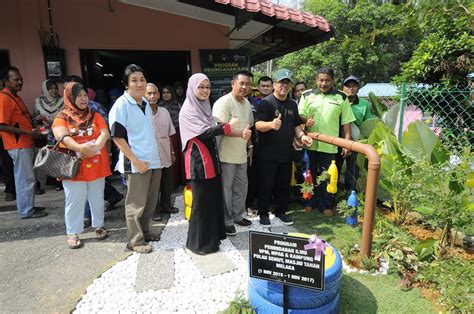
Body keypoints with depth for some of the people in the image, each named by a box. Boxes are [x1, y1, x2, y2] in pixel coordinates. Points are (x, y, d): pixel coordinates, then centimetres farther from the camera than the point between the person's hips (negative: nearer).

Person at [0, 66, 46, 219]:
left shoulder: (15, 96, 15)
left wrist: (35, 125, 10)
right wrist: (29, 132, -21)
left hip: (26, 143, 10)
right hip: (18, 146, -10)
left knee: (28, 177, 16)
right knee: (25, 179, -2)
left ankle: (28, 206, 27)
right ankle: (26, 211, 9)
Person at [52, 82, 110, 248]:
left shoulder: (95, 115, 8)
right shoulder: (62, 117, 1)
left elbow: (105, 133, -5)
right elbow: (62, 137, -16)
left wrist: (95, 148, -22)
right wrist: (82, 149, -29)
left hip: (96, 165, 2)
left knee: (97, 198, 12)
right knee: (74, 201, 3)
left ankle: (99, 226, 27)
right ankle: (73, 233, 16)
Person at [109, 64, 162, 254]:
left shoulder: (145, 103, 10)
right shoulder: (121, 105, -11)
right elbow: (117, 137, -14)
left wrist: (156, 155, 16)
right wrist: (136, 160, -16)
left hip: (154, 160, 7)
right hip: (136, 163, -7)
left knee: (150, 202, 15)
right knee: (136, 204, 3)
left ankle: (144, 231, 31)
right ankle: (135, 241, 17)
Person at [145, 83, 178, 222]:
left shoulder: (164, 112, 5)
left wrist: (172, 152, 13)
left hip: (165, 156, 5)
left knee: (167, 184, 16)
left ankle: (165, 205, 35)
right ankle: (154, 210, 24)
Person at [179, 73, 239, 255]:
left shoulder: (205, 107, 15)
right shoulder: (188, 110, -9)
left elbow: (212, 130, 14)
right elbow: (204, 132, -18)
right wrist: (228, 126, -12)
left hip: (211, 157, 8)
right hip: (199, 160, -8)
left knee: (214, 197, 12)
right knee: (202, 201, -2)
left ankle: (212, 236, 28)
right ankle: (199, 242, 13)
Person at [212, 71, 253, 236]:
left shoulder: (247, 103, 10)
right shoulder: (223, 102, -16)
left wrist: (249, 145, 17)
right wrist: (241, 133, -39)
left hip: (241, 154, 8)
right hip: (226, 154, -8)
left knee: (241, 186, 16)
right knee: (226, 188, 2)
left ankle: (237, 216, 32)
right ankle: (226, 221, 15)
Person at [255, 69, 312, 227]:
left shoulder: (292, 104, 10)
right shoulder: (266, 102, -11)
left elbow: (296, 124, 18)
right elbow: (258, 124, -23)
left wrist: (301, 135, -3)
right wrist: (271, 124, -44)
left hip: (286, 153, 6)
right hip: (268, 154, -6)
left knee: (284, 185, 16)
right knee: (266, 185, 4)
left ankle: (281, 211, 32)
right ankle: (263, 213, 20)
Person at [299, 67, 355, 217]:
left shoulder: (341, 97, 3)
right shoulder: (307, 95, 6)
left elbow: (346, 122, 3)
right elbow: (299, 115, 5)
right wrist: (306, 120, -18)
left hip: (329, 145, -1)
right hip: (310, 143, 2)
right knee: (310, 174, 12)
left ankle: (326, 205, 21)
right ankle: (310, 201, 28)